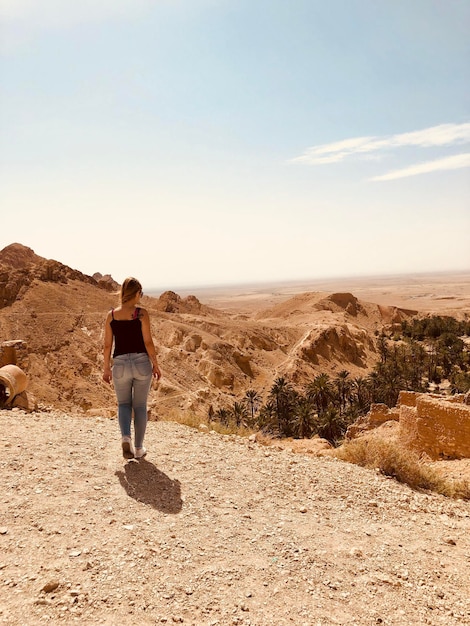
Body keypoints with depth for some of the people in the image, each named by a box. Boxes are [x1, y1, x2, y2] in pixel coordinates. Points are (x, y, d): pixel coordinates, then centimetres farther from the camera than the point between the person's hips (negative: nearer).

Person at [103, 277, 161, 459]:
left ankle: (126, 437, -6)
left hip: (120, 364, 2)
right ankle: (138, 448, 18)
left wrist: (106, 368, 13)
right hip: (141, 362, -2)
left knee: (124, 404, 18)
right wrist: (155, 364, 0)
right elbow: (148, 342, -9)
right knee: (140, 406, 12)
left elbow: (107, 344, 3)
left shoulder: (111, 315, 1)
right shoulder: (141, 313, -8)